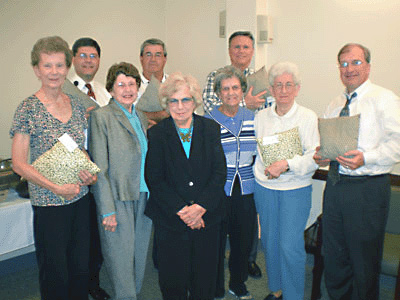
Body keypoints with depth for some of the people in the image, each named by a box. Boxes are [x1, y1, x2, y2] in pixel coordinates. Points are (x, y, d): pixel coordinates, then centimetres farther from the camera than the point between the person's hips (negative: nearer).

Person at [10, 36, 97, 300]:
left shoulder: (76, 105, 5)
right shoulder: (29, 109, -10)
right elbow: (19, 164, -10)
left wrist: (91, 173, -4)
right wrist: (56, 188, -17)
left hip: (80, 198, 5)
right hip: (49, 203, -5)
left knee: (81, 267, 16)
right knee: (55, 273, 9)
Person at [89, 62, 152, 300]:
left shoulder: (141, 117, 11)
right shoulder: (102, 116, -8)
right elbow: (99, 168, -12)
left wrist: (152, 195, 10)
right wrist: (107, 210, -15)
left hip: (144, 198, 6)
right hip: (117, 200, -6)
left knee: (139, 256, 16)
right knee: (121, 259, 4)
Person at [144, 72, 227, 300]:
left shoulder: (211, 129, 1)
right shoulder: (156, 134, -3)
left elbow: (220, 172, -3)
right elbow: (154, 179, -6)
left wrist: (201, 207, -13)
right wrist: (181, 210, -14)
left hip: (208, 216, 2)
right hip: (170, 219, -1)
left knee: (205, 276, 14)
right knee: (173, 277, 11)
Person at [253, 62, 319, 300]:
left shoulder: (308, 118, -4)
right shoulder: (260, 117, 7)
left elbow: (315, 157, -10)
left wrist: (287, 164, -21)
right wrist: (263, 170, -2)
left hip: (296, 190, -4)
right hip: (264, 187, 4)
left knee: (290, 246, -4)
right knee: (269, 242, 13)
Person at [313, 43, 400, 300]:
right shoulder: (335, 105, 16)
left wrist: (365, 158, -25)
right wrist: (321, 156, 3)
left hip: (368, 189, -6)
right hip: (335, 185, 7)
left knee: (364, 261, 5)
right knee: (333, 256, 16)